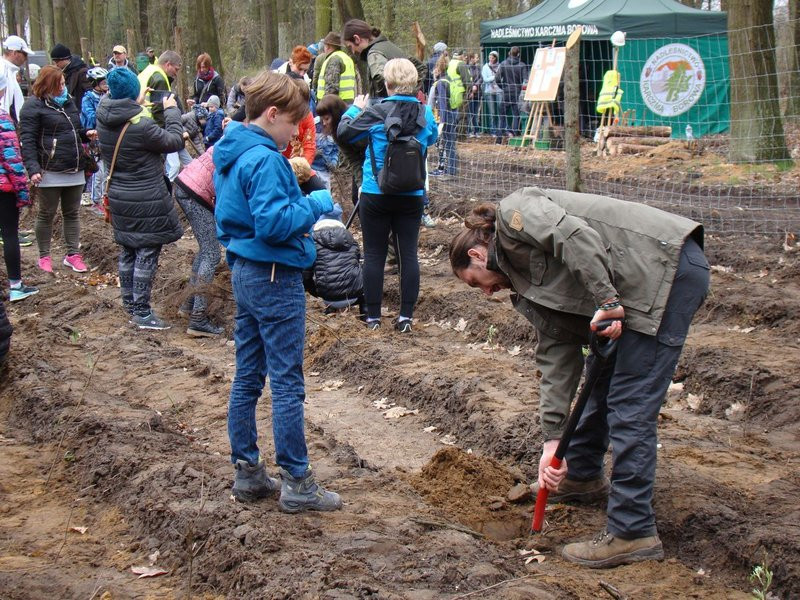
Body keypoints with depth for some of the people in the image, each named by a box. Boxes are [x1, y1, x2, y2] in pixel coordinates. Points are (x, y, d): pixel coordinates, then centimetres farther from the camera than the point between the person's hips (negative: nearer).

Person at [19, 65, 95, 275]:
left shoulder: (67, 102, 13)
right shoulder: (34, 106, -9)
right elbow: (27, 140, -14)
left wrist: (86, 133, 4)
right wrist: (33, 168, -24)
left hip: (74, 169, 7)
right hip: (50, 171, -7)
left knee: (72, 213, 12)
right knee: (47, 214, 5)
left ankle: (73, 254, 20)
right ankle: (44, 256, 16)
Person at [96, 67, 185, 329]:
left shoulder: (103, 118, -6)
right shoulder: (141, 125, -25)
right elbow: (173, 141, -13)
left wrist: (141, 108, 4)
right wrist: (171, 111, -1)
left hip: (118, 196, 8)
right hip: (146, 200, -7)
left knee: (128, 250, 19)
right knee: (147, 254, 2)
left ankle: (129, 302, 31)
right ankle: (142, 312, 7)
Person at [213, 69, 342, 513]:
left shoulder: (229, 153, 11)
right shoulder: (264, 159, -19)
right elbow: (273, 223, -28)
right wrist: (314, 206, -15)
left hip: (244, 273, 10)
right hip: (275, 279, -10)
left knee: (247, 378, 14)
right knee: (287, 384, -2)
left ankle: (247, 472, 22)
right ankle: (296, 483, 5)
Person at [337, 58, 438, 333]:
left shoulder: (376, 113, -13)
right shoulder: (425, 114, -2)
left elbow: (344, 133, -3)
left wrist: (355, 109, 14)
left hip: (376, 195, -2)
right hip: (412, 197, 3)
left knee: (374, 255, 6)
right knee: (409, 254, 7)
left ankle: (373, 316, 13)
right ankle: (406, 317, 8)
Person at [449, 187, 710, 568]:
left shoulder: (514, 212, -1)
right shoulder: (529, 279, 20)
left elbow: (574, 235, -21)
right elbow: (557, 357, 14)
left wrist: (606, 300, -23)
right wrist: (552, 439, 9)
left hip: (667, 265, -10)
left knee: (629, 405, -8)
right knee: (601, 381, 24)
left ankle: (632, 532, -2)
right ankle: (581, 476, 44)